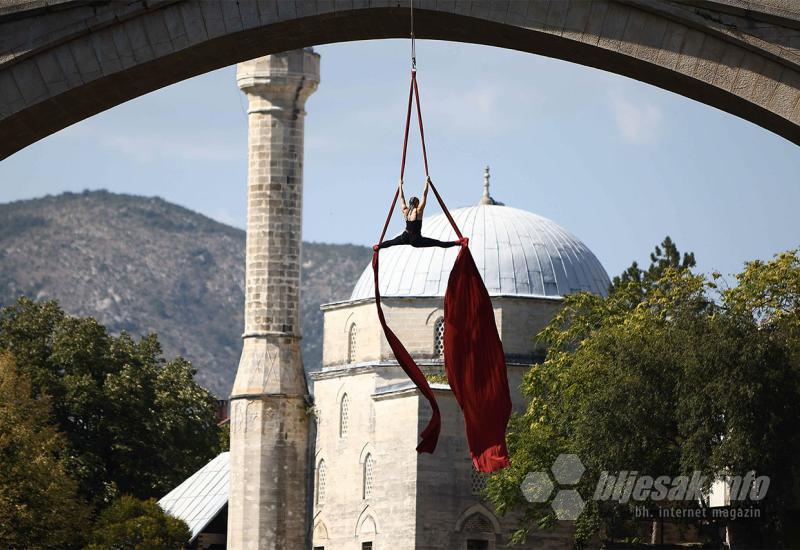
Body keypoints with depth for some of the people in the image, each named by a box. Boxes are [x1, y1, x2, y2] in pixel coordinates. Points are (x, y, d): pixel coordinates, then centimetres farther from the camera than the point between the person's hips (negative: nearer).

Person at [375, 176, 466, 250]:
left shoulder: (405, 211, 5)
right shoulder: (418, 210, -10)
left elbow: (401, 198, 18)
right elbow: (424, 195, -9)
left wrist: (400, 185, 30)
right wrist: (427, 183, -2)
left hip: (405, 237, 5)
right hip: (416, 240, -5)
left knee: (392, 241, 31)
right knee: (438, 243, -13)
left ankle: (378, 246, 47)